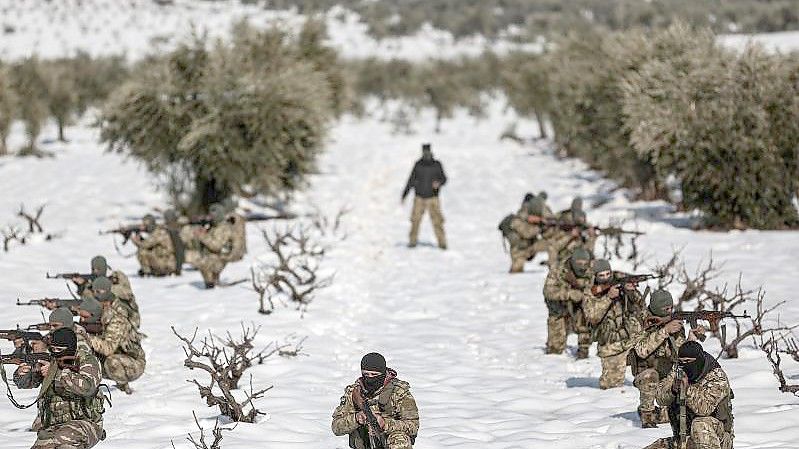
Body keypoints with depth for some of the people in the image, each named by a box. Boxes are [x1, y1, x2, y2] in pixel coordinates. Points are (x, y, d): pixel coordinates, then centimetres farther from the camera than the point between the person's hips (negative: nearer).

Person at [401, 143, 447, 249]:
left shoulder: (437, 165, -4)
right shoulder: (418, 165, -2)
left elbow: (443, 179, 3)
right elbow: (411, 180, 6)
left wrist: (439, 183, -21)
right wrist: (404, 195, 6)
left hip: (433, 198, -1)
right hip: (419, 198, 1)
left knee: (437, 221, -9)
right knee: (415, 220, 1)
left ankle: (442, 243, -3)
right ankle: (413, 241, 15)